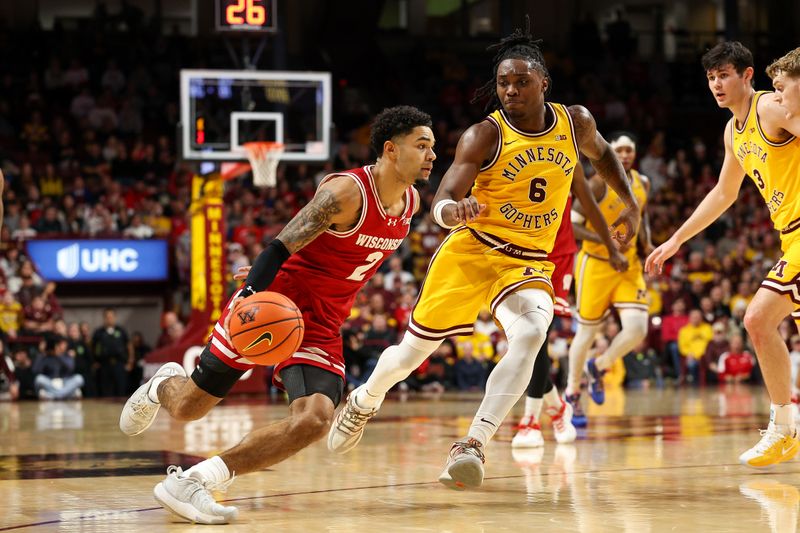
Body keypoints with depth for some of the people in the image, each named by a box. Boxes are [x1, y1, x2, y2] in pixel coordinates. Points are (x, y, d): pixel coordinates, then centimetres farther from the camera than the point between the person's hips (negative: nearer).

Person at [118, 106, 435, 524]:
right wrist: (251, 294, -39)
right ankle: (162, 385, 46)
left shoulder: (410, 203, 3)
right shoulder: (346, 192, -20)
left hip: (320, 327, 6)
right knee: (187, 408, 5)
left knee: (315, 420, -23)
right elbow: (282, 245, -25)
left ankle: (192, 482, -19)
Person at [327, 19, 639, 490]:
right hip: (472, 251, -2)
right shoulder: (484, 136, -16)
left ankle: (473, 445, -32)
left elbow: (602, 154, 22)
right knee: (414, 349, 6)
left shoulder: (576, 122, -2)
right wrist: (452, 210, -48)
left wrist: (631, 204, 14)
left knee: (530, 335, -30)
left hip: (531, 263, 2)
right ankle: (364, 401, 40)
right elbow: (441, 203, -24)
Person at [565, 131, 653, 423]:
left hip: (629, 266, 4)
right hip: (596, 265, -4)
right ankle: (572, 393, 26)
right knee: (587, 332, 5)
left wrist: (647, 243, 3)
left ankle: (599, 367, 18)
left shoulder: (642, 183, 4)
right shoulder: (599, 183, -15)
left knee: (637, 329, -12)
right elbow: (571, 224, -16)